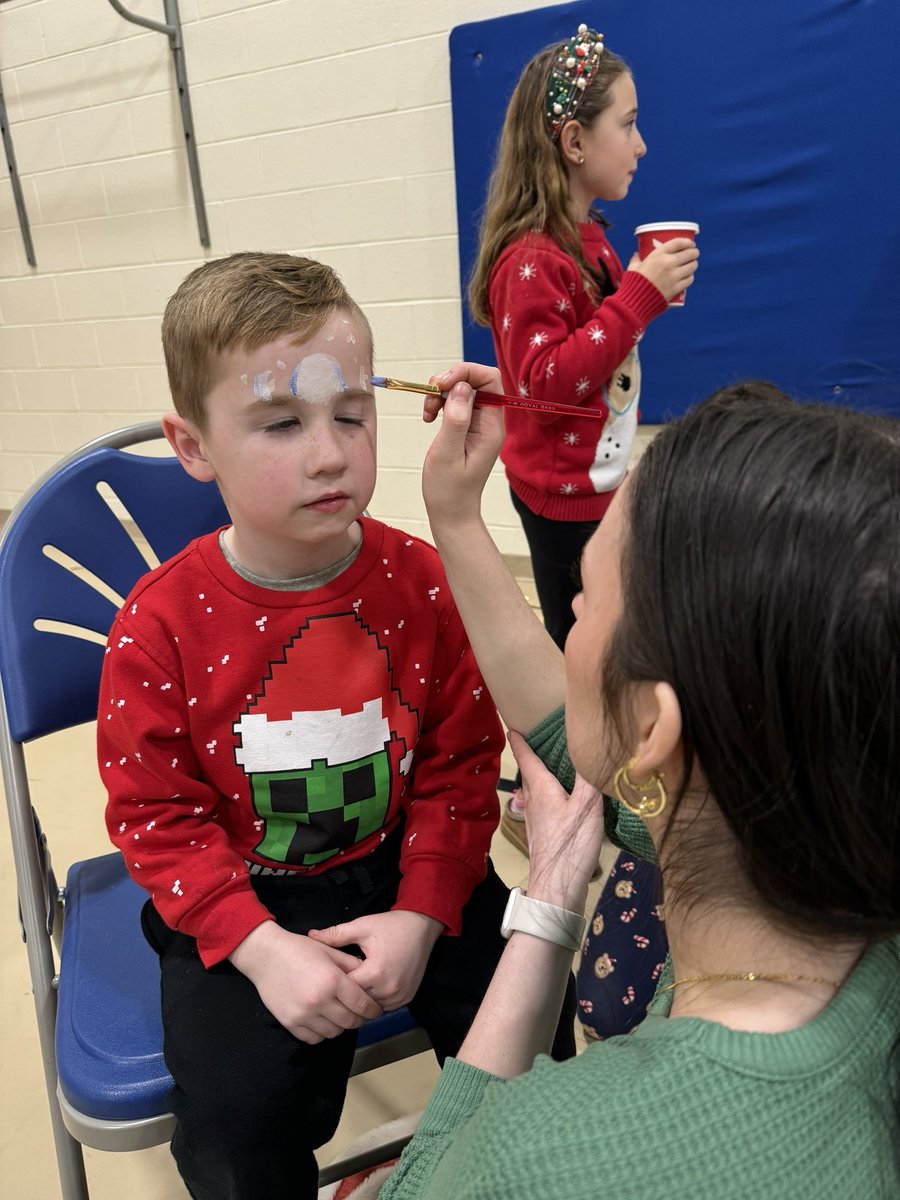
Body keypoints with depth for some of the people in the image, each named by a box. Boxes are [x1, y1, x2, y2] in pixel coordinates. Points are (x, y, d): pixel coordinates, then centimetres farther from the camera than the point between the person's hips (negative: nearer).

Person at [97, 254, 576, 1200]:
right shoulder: (160, 623, -14)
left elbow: (460, 763, -4)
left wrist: (421, 918, -12)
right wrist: (260, 947, -17)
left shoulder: (420, 583, -11)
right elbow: (156, 813, -8)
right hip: (240, 895, -1)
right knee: (239, 1115, -16)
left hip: (406, 868, 2)